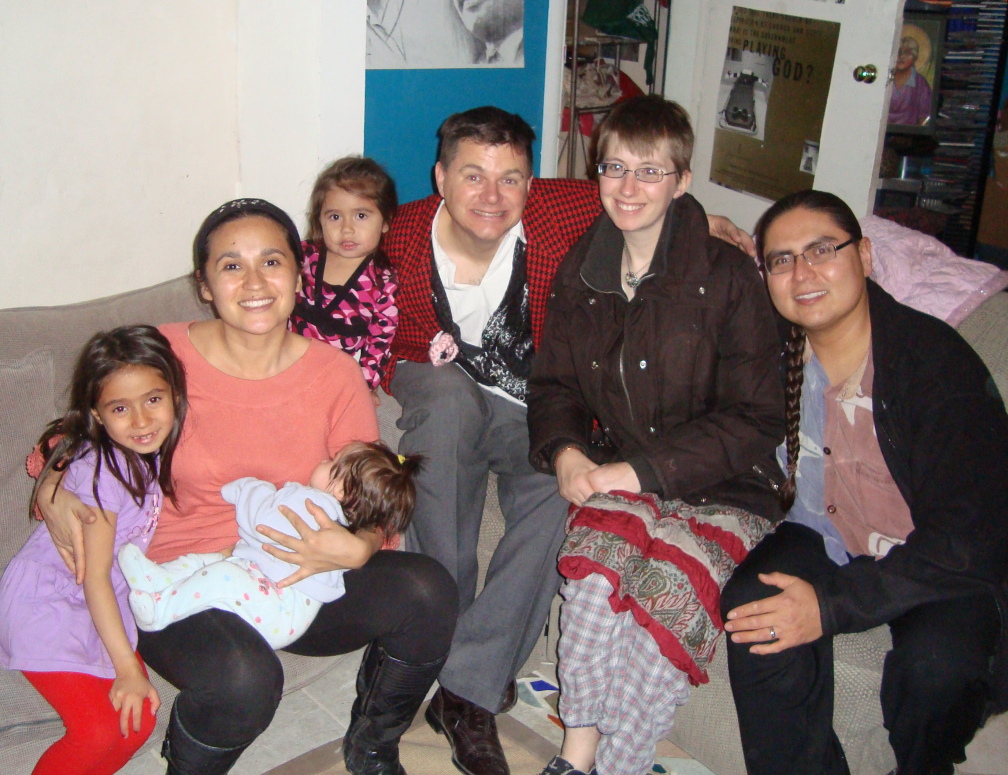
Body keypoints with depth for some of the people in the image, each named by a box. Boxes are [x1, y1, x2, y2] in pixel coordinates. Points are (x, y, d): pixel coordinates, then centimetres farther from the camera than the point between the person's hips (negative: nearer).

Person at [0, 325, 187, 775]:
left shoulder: (149, 453, -4)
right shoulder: (101, 472, -26)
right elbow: (95, 576, -22)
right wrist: (127, 668, -19)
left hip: (99, 609, 8)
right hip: (46, 607, -7)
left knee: (140, 720, -2)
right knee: (100, 730, -17)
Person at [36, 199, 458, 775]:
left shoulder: (337, 375, -3)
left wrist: (354, 549, -23)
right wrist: (53, 494, -12)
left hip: (297, 581, 3)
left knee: (427, 590, -21)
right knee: (243, 678, -35)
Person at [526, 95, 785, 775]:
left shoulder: (728, 277, -7)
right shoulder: (581, 271, 9)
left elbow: (755, 419, -10)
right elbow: (553, 383, 14)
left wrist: (641, 470, -18)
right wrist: (563, 450, -9)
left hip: (720, 488, -3)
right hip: (616, 477, 3)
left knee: (674, 586, -32)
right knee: (602, 545, -31)